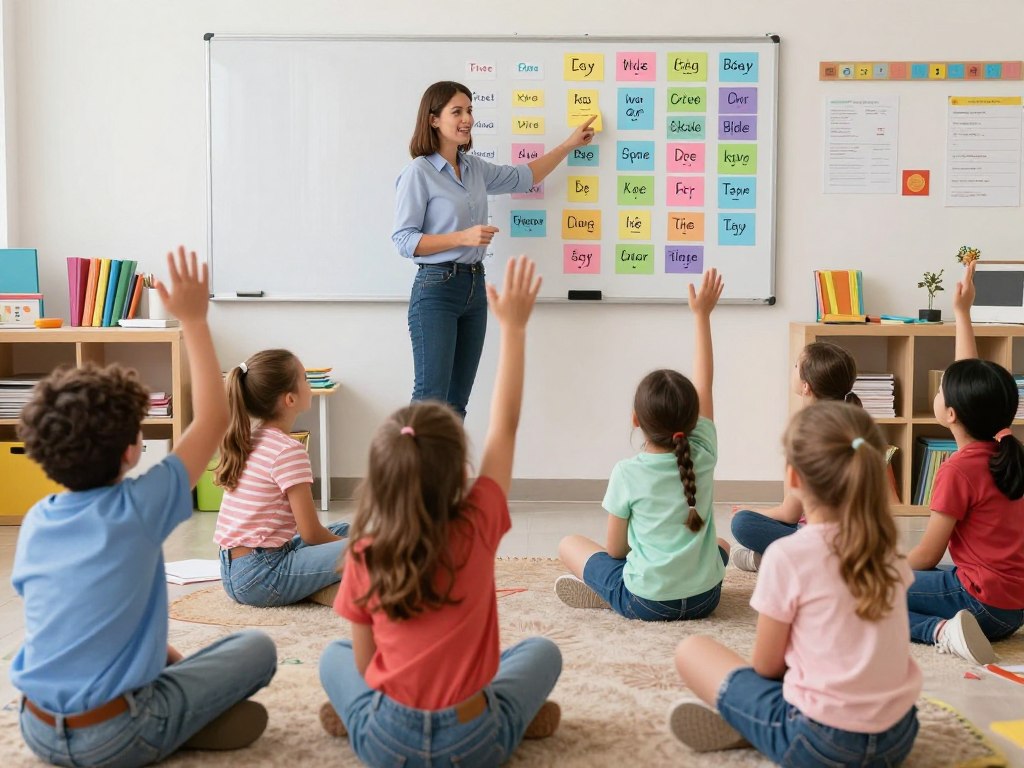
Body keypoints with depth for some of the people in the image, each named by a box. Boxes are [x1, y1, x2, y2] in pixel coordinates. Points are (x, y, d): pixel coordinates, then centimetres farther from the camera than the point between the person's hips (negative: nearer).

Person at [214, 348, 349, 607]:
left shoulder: (250, 439, 11)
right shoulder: (289, 450, -14)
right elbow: (311, 534, -13)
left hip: (232, 572, 9)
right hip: (259, 577, -9)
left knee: (342, 530, 20)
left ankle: (316, 588, 1)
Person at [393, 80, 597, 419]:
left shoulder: (474, 168, 11)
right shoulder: (419, 172, -8)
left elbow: (522, 178, 27)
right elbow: (404, 240, -11)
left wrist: (568, 145, 28)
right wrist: (463, 237, -19)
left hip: (474, 287, 7)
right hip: (436, 288, -7)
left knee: (458, 401, 8)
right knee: (431, 398, -9)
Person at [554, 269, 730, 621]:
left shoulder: (627, 473, -16)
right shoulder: (702, 455, -8)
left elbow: (614, 548, -6)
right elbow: (704, 383, 4)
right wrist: (702, 314, 10)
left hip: (645, 603, -2)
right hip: (704, 598, 2)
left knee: (569, 543, 18)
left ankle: (603, 593, 1)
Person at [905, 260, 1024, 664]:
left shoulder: (958, 469, -18)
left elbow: (926, 555, -12)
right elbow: (971, 377, 15)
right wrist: (962, 312, 21)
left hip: (984, 601, -8)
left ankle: (941, 630, -21)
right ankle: (948, 627, -1)